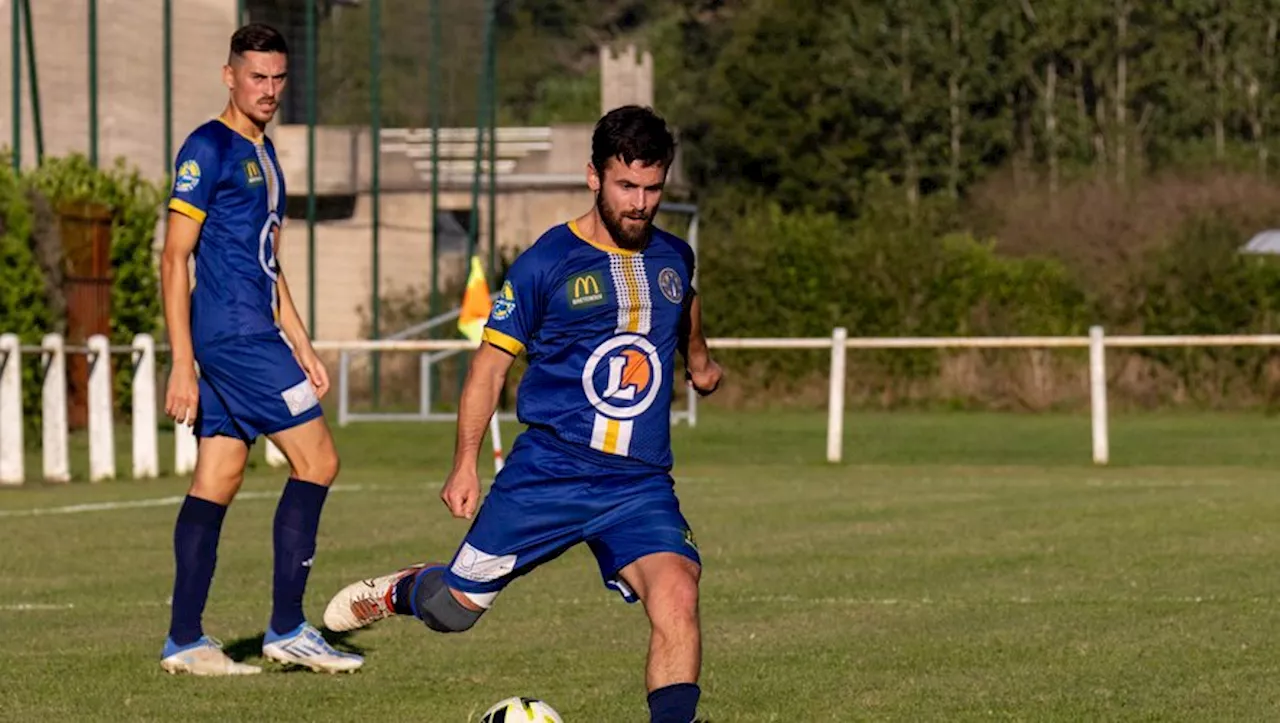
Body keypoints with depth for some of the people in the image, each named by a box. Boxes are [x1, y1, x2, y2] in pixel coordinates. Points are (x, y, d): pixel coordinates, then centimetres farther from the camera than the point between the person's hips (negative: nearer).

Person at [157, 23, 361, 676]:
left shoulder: (263, 155, 18)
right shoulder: (207, 149, -9)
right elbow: (174, 259, -13)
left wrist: (302, 348, 22)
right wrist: (182, 365, -17)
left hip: (256, 335, 9)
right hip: (232, 335, -9)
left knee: (217, 482, 7)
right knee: (317, 461, -9)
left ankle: (184, 641, 8)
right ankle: (287, 629, -6)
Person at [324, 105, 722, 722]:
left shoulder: (673, 258, 7)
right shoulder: (545, 263, -6)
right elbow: (490, 363, 0)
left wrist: (698, 359, 46)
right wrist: (465, 463, -5)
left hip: (641, 484, 2)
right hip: (545, 476, -2)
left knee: (676, 596, -25)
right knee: (454, 609, 6)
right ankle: (397, 591, 41)